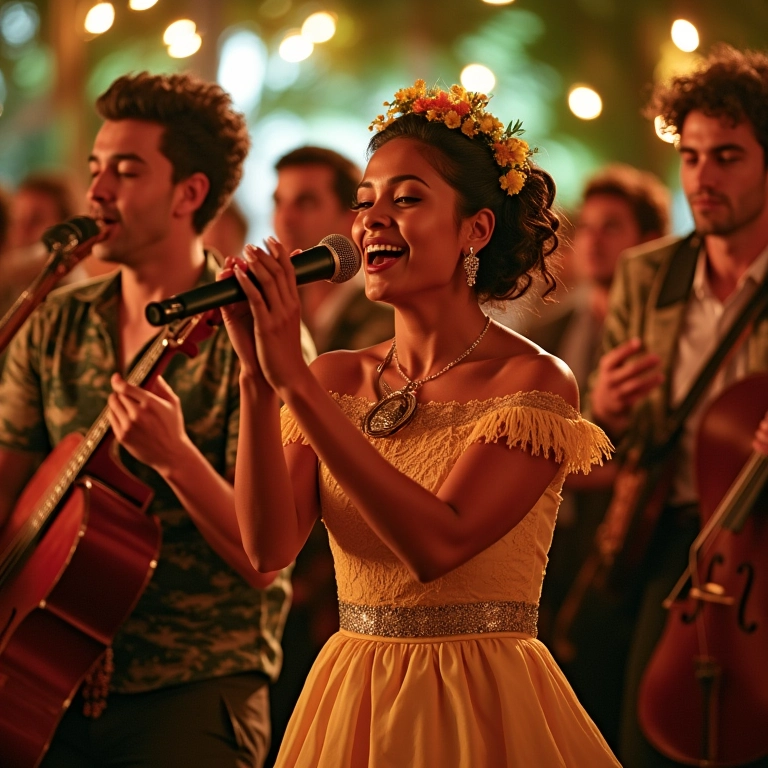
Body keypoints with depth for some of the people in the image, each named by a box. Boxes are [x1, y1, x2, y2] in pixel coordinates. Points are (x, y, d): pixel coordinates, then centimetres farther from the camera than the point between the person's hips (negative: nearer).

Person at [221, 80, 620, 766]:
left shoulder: (535, 382, -10)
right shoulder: (337, 378, 4)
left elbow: (437, 543, -24)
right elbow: (269, 545, -7)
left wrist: (294, 381, -25)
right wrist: (258, 377, -17)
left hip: (481, 707, -4)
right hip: (350, 701, 5)